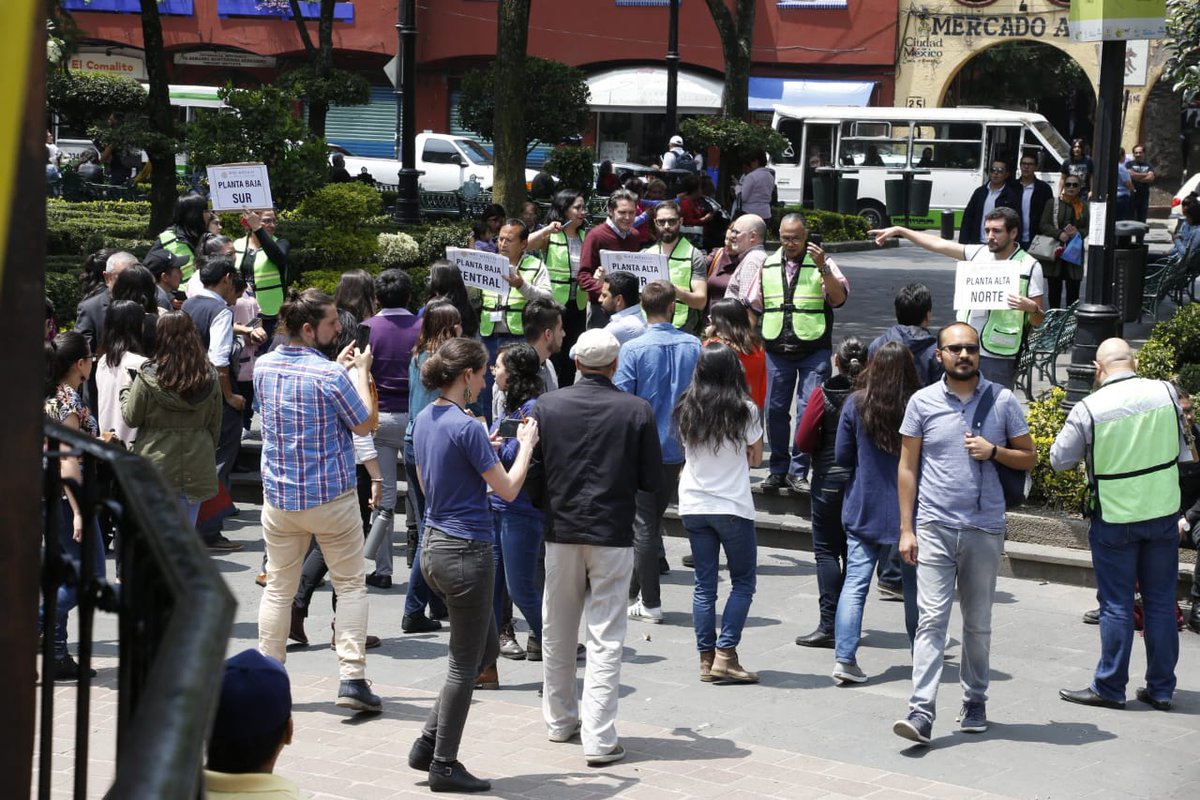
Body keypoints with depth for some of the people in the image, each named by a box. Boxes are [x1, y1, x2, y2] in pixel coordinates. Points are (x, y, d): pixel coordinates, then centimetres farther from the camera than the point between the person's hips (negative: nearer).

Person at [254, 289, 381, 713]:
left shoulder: (264, 367, 0)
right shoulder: (330, 376, -18)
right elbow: (363, 425, -6)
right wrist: (360, 372, 3)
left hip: (279, 498, 5)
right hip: (331, 496, -5)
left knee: (278, 588, 14)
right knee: (350, 585, 6)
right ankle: (352, 678, -1)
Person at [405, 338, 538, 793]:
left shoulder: (425, 420, 7)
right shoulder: (467, 427, -19)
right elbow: (508, 490, -14)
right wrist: (526, 445, 1)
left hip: (434, 547, 9)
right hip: (466, 553, -9)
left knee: (486, 651, 19)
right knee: (465, 663, 4)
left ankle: (429, 743, 19)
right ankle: (444, 765, 13)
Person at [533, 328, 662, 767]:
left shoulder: (547, 405, -3)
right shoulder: (637, 410, -7)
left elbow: (530, 472, 0)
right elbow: (652, 479, -4)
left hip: (561, 531, 2)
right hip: (613, 535, -2)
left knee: (557, 632, 17)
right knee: (606, 637, 0)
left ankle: (560, 720, 30)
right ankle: (599, 738, -5)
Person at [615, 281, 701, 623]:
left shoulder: (632, 349, -14)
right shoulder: (693, 346, -3)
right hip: (677, 448, 4)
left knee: (644, 525, 5)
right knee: (654, 520, 18)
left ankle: (650, 603, 8)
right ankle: (634, 589, 29)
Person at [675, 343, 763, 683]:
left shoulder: (686, 409, 1)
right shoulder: (744, 410, -9)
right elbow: (755, 458, 2)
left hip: (693, 505, 4)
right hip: (732, 505, -4)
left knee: (704, 584, 8)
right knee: (743, 581, 7)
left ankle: (706, 659, 8)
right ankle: (725, 655, -3)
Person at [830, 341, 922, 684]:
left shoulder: (856, 404, -7)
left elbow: (842, 457, -1)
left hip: (863, 509, 0)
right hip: (909, 510, 0)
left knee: (855, 583, -1)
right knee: (914, 582, 16)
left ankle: (844, 657, -11)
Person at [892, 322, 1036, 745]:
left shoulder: (1003, 401, 3)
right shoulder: (922, 402, 2)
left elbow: (1029, 457, 9)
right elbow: (907, 467, 5)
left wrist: (994, 451, -11)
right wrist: (906, 529, 0)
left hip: (984, 529, 1)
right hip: (934, 528, -1)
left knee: (978, 623, 11)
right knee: (931, 619, -10)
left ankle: (975, 702, 26)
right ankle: (921, 713, -15)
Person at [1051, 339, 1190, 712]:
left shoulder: (1089, 409, -16)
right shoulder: (1165, 393, -5)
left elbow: (1060, 460, -4)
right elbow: (1182, 449, 10)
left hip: (1115, 517, -3)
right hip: (1164, 512, 3)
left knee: (1116, 605, 6)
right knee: (1161, 601, 11)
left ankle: (1109, 688, 13)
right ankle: (1161, 688, 18)